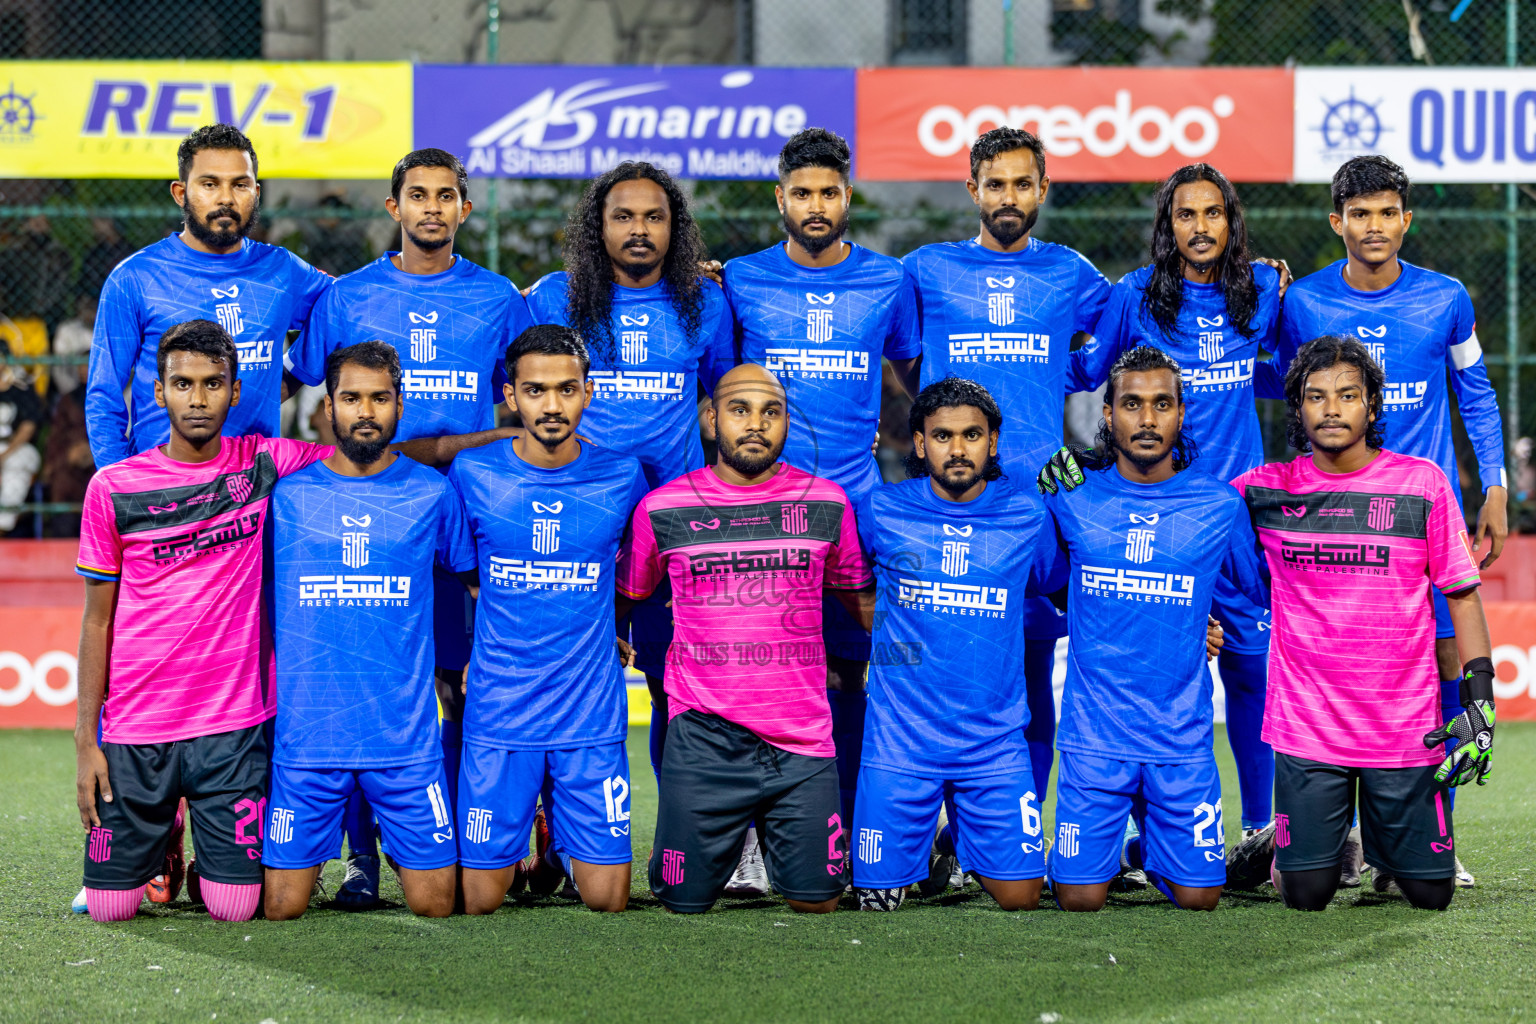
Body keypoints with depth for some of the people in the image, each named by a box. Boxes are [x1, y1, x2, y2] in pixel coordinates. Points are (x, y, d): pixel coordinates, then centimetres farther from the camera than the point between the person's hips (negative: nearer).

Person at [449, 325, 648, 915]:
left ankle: (566, 846, 31)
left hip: (592, 716, 1)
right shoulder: (472, 475, -3)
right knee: (480, 902, 0)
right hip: (498, 713, -1)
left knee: (606, 900, -1)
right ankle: (512, 855, 34)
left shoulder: (621, 478, 0)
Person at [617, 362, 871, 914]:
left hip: (803, 738, 1)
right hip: (703, 737, -1)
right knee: (686, 903, 1)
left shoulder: (827, 503, 6)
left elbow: (859, 597, 18)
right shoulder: (663, 508, 2)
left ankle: (772, 830, 33)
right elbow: (625, 596, 18)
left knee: (816, 901, 2)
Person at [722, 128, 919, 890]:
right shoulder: (741, 282, 6)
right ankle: (747, 839, 0)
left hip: (855, 501, 1)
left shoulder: (887, 282, 8)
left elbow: (918, 376, 22)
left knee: (846, 669, 1)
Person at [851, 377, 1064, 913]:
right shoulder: (883, 511, -2)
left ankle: (962, 839, 28)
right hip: (899, 742, -1)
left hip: (995, 742, 1)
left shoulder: (1027, 516, 1)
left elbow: (1062, 584, 18)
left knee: (1019, 897, -2)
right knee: (880, 899, 0)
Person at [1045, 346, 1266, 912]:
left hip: (1181, 733, 1)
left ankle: (1148, 843, 31)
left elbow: (1264, 589, 14)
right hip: (1094, 732, 0)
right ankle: (1106, 843, 28)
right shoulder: (1072, 499, -1)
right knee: (1080, 898, -4)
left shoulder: (1220, 505, 0)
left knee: (1198, 897, 1)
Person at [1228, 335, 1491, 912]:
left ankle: (1385, 845, 35)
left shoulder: (1422, 483, 0)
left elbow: (1461, 595, 3)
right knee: (1306, 896, -2)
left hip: (1404, 727, 0)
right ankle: (1286, 843, 30)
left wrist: (1479, 701, -4)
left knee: (1431, 892, 4)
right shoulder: (1266, 490, 1)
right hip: (1307, 727, 0)